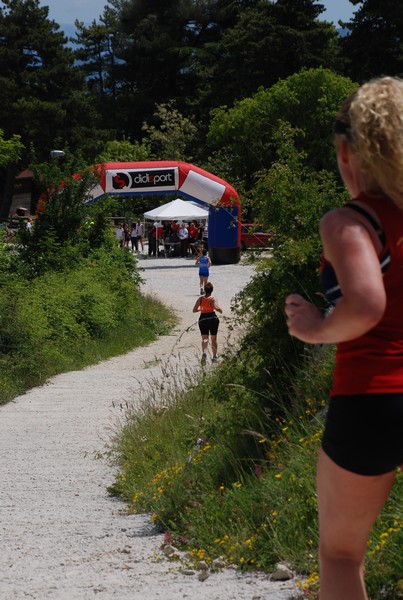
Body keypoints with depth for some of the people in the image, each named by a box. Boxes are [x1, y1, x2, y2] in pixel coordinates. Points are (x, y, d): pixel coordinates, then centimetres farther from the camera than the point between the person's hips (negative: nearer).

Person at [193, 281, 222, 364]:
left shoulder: (200, 299, 0)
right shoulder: (213, 299, -9)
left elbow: (194, 310, 0)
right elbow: (217, 308, -25)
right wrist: (220, 310, -4)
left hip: (202, 319, 1)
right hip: (212, 319, -1)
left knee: (204, 339, -2)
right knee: (213, 339, 14)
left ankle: (204, 353, -30)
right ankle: (215, 356, 24)